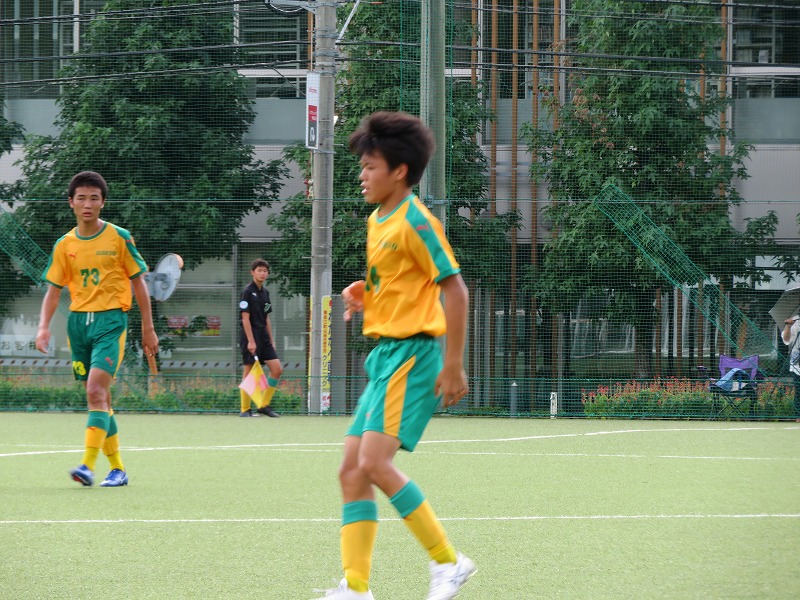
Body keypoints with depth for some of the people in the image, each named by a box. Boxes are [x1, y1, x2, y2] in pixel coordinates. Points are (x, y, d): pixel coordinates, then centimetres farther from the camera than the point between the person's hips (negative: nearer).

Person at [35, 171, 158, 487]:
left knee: (96, 391, -19)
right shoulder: (64, 245, 8)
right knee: (98, 398, 7)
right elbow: (53, 290, 11)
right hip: (78, 320, 4)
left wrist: (148, 328, 5)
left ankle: (88, 465, -26)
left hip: (111, 319, -4)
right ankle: (117, 468, 16)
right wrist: (44, 327, -5)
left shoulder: (119, 238, -1)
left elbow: (138, 283, 5)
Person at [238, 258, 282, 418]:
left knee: (277, 369, 1)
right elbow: (245, 318, -13)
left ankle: (265, 405, 9)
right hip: (250, 335, -8)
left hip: (263, 336, 8)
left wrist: (271, 341, 16)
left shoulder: (265, 292, 14)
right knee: (249, 372, -5)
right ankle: (245, 409, 2)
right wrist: (250, 341, -18)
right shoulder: (247, 292, -9)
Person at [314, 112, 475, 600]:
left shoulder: (415, 221, -12)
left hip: (412, 354, -10)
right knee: (352, 472, 3)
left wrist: (454, 366, -17)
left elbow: (455, 289, -14)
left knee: (375, 463, -20)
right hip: (384, 355, 10)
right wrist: (363, 295, 7)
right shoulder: (377, 221, 16)